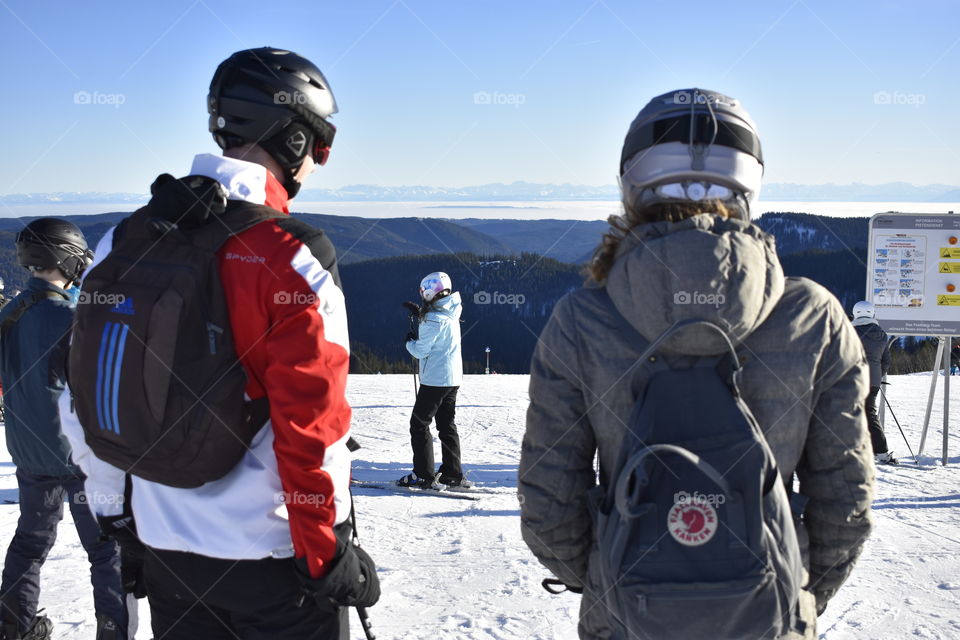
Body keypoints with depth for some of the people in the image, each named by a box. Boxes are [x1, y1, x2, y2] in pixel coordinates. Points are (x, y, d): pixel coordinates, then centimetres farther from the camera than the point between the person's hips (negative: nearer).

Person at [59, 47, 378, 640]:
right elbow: (311, 428, -20)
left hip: (164, 547, 6)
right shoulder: (293, 256, -18)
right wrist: (328, 554, -10)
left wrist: (115, 510, 17)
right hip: (272, 550, -5)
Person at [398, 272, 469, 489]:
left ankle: (424, 475, -3)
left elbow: (420, 351, -16)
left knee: (419, 424, -1)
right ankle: (453, 474, 16)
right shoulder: (452, 314, 7)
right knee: (447, 424, 15)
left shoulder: (433, 319, -19)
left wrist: (409, 342, 5)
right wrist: (420, 312, 20)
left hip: (434, 379, -9)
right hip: (453, 379, 9)